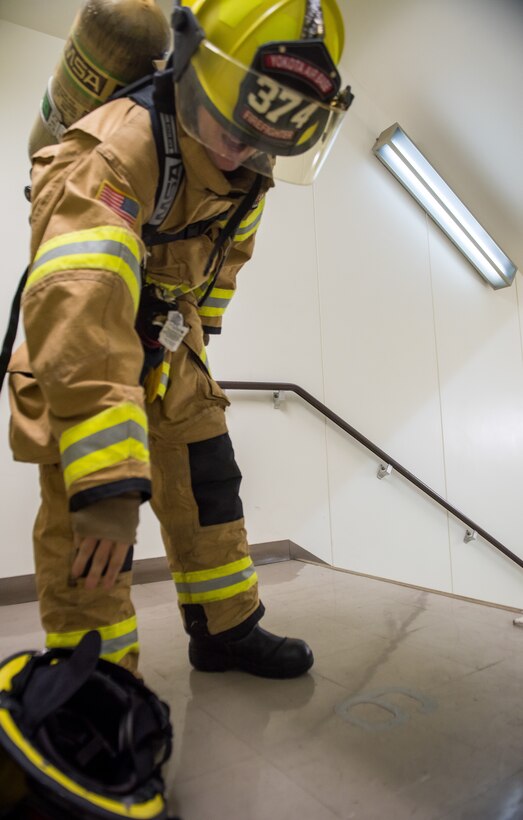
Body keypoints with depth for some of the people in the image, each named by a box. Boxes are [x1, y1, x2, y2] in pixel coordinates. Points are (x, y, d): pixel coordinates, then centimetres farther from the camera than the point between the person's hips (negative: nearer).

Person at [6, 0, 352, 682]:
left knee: (206, 483, 8)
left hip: (169, 337, 7)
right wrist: (107, 481, -52)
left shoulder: (249, 168, -5)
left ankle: (227, 631, 25)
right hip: (83, 342, -6)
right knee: (89, 520, -15)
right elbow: (80, 306, -46)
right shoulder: (117, 150, -32)